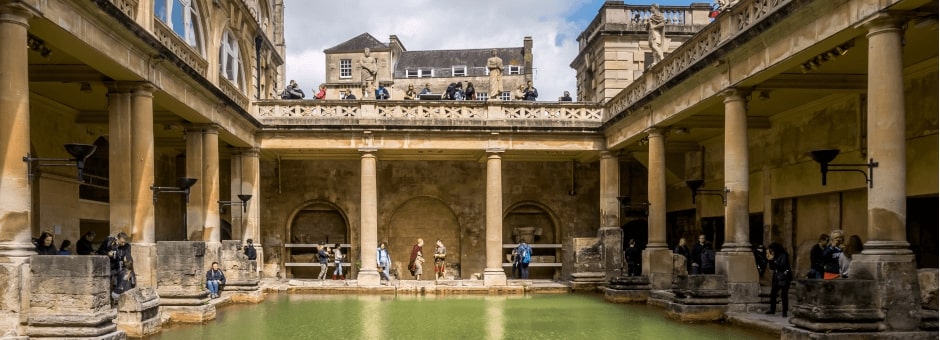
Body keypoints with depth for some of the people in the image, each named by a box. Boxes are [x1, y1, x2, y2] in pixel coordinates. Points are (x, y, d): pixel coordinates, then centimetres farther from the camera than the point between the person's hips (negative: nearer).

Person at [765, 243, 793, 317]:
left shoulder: (783, 255, -10)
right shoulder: (775, 257, 11)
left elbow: (782, 266, -22)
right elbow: (772, 267, 14)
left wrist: (773, 260, -19)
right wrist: (769, 260, -1)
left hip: (784, 278, -7)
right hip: (776, 278, 7)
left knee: (784, 295, -10)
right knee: (772, 294, 4)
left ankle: (785, 312, -5)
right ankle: (772, 310, 14)